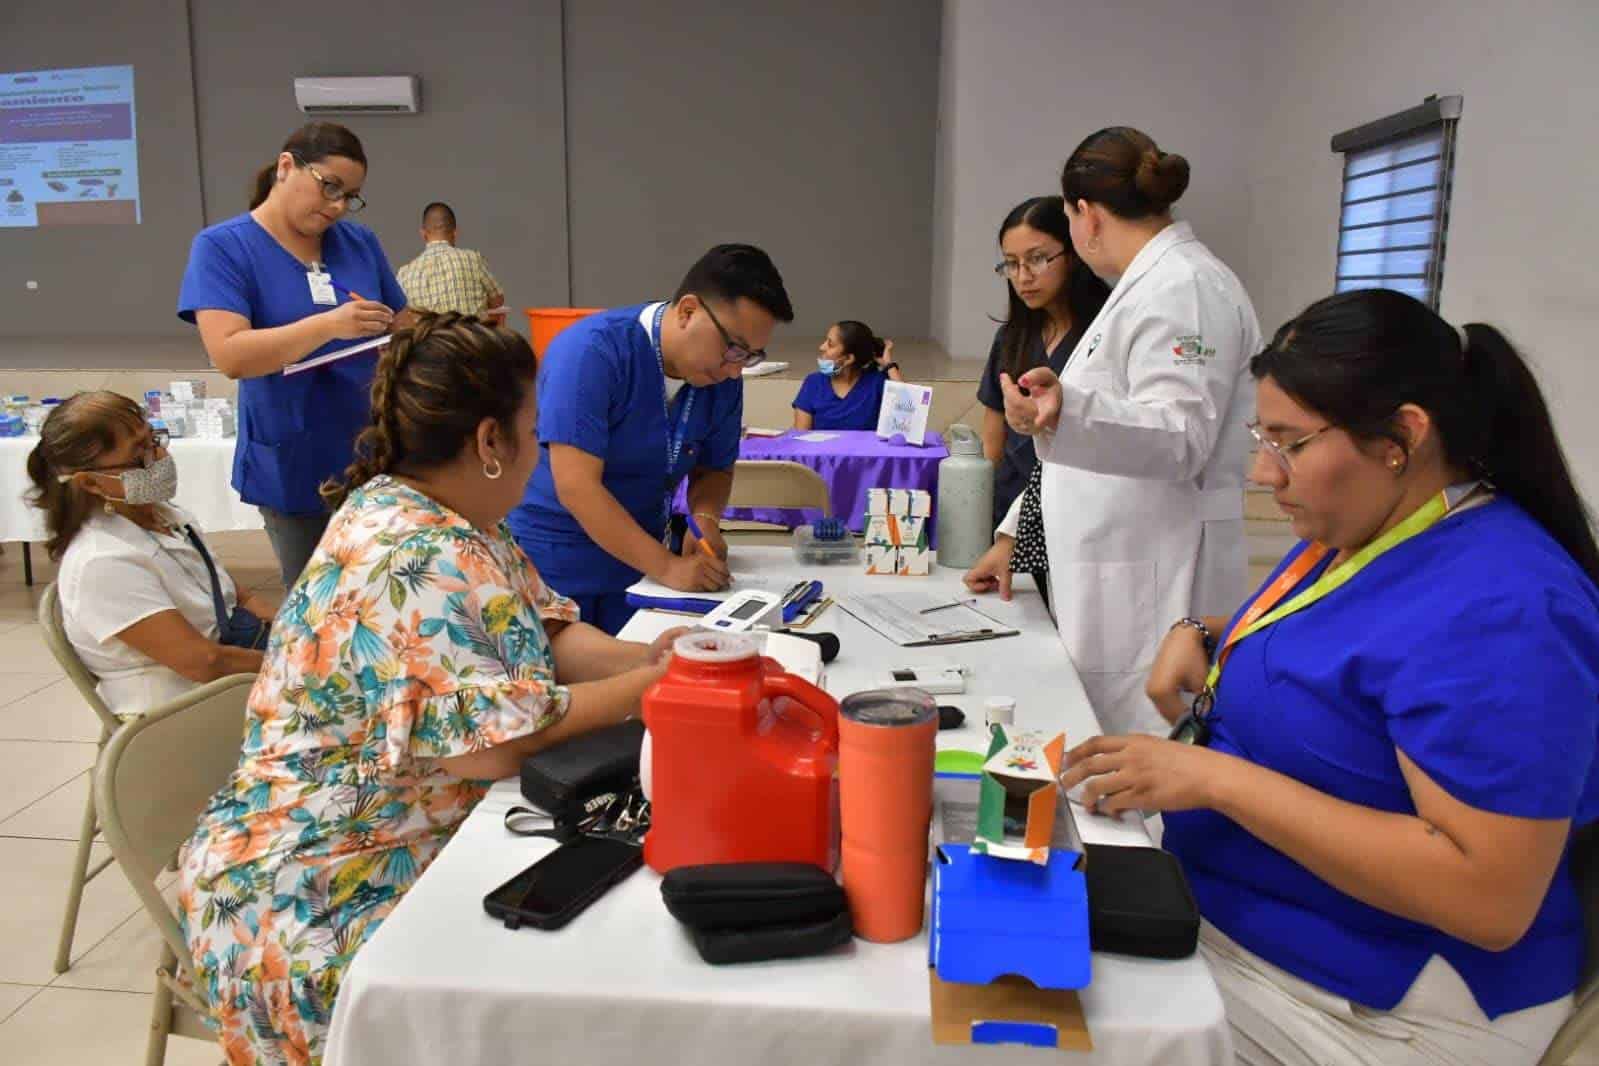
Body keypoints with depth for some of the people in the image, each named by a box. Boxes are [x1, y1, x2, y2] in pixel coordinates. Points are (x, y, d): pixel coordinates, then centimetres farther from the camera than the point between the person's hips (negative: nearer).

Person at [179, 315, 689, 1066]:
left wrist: (641, 658, -9)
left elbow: (544, 634, 9)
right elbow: (488, 742, -29)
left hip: (412, 846, 9)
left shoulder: (456, 525, 5)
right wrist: (644, 689, -20)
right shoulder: (410, 561, -25)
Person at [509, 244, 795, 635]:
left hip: (637, 557, 5)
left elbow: (714, 470, 7)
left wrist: (704, 518, -15)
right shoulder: (593, 352, -24)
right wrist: (667, 567, -32)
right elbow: (576, 486, -28)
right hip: (551, 561, -5)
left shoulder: (722, 378, -5)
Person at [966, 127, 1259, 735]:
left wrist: (1066, 413, -39)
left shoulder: (1184, 287, -11)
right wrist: (1014, 534, 24)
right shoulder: (1147, 285, 19)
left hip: (1153, 588, -10)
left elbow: (1179, 437, -22)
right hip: (1114, 580, 10)